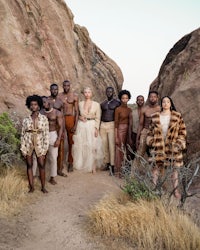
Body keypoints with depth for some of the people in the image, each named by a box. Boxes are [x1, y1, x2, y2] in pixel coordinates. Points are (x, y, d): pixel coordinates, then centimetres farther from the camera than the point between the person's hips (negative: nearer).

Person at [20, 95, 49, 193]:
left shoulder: (44, 118, -1)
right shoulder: (26, 120, 2)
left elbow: (46, 134, -1)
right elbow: (22, 134, 4)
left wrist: (45, 149, -5)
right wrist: (23, 149, -1)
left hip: (39, 144, -1)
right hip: (28, 143, 1)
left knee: (41, 165, 0)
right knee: (29, 165, 6)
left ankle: (43, 187, 14)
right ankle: (31, 187, 18)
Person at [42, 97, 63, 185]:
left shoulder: (57, 113, -3)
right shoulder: (41, 112, 1)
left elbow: (60, 127, -4)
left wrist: (58, 139, -10)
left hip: (53, 135, -1)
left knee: (53, 158, 4)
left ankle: (52, 177, 17)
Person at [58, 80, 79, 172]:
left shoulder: (74, 96, 0)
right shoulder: (59, 96, 4)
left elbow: (76, 111, -2)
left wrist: (75, 125, -8)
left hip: (70, 118, -1)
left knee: (71, 141, 5)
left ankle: (70, 162, 15)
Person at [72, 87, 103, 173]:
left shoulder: (96, 104, 0)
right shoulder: (80, 103, 5)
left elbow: (98, 118, -1)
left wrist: (96, 128, -9)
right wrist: (80, 117, -5)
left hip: (92, 126, -2)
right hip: (81, 126, 2)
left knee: (92, 146, -2)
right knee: (80, 145, 6)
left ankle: (93, 166, 9)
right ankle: (81, 164, 24)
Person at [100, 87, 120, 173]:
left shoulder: (117, 103, 1)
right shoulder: (102, 104, 14)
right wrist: (98, 126, 13)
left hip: (112, 125, -4)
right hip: (103, 125, 5)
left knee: (112, 145, -8)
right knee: (104, 145, 6)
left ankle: (112, 165, -4)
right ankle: (107, 163, 15)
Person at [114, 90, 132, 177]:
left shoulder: (129, 110, 10)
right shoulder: (118, 109, -6)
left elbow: (130, 123, 12)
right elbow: (116, 123, -8)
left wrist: (130, 137, 11)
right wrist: (116, 137, -13)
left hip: (127, 130, 5)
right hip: (120, 130, -5)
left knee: (124, 150, 10)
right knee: (119, 150, -2)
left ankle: (122, 169, 21)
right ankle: (117, 171, 8)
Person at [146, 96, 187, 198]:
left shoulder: (177, 116, 2)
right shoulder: (155, 117, 5)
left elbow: (182, 131, 3)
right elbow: (151, 130, 11)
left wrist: (179, 143, -6)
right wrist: (151, 142, 2)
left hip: (172, 146, 0)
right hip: (159, 146, 0)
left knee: (175, 168, 6)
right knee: (158, 166, 3)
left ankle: (176, 189, 18)